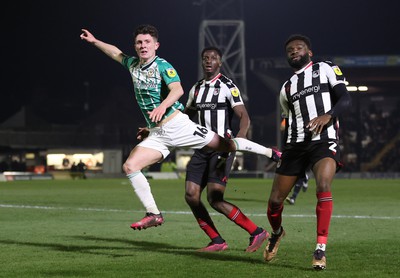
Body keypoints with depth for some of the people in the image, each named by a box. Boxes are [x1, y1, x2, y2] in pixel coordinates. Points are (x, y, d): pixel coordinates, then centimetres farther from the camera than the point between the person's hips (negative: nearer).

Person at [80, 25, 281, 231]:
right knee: (129, 166, -9)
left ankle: (270, 152, 13)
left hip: (177, 125, -6)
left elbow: (177, 90, -24)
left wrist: (162, 106, -40)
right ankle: (153, 214, -5)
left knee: (225, 145, -7)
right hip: (156, 134, 6)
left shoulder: (163, 66, -7)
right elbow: (116, 53, 35)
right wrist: (94, 41, 33)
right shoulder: (133, 65, 14)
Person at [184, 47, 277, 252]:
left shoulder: (227, 86, -6)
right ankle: (217, 242, 7)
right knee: (191, 196, -3)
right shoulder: (196, 89, 15)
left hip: (222, 148, -7)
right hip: (203, 148, 7)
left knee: (214, 199, -17)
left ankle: (256, 233, -6)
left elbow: (244, 117, -14)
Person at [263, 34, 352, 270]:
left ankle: (321, 250, -24)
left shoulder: (326, 69, 8)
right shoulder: (287, 88, 22)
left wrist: (328, 115, -24)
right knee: (275, 200, 1)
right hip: (296, 145, 5)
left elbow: (345, 98, -5)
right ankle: (277, 233, 35)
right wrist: (286, 154, 21)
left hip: (324, 141, -5)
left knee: (323, 187, -30)